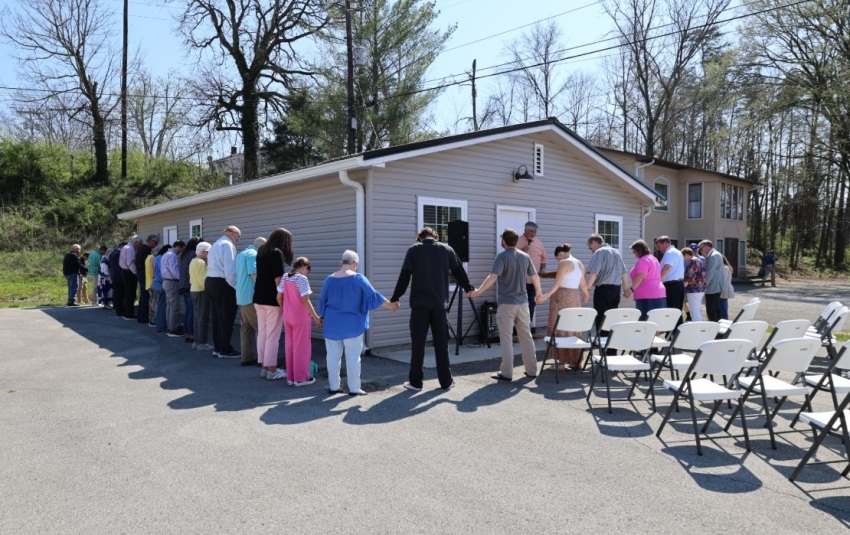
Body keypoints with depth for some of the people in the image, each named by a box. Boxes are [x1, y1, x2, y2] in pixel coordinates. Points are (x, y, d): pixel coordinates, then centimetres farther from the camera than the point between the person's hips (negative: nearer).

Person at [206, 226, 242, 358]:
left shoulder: (215, 245, 21)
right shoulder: (228, 244, -11)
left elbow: (215, 266, 16)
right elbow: (230, 270, -18)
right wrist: (237, 286, -12)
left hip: (210, 282, 10)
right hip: (222, 284, -10)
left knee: (216, 317, 15)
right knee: (226, 318, -1)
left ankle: (217, 347, 22)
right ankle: (225, 350, 5)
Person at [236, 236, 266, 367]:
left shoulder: (241, 254, 20)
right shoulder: (253, 254, -11)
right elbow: (254, 274, -20)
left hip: (241, 297, 10)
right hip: (251, 297, -10)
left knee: (246, 327, 9)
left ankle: (247, 357, 10)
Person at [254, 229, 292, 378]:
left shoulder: (261, 251, 13)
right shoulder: (277, 253, -13)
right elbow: (278, 279, -17)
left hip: (259, 298, 8)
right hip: (272, 300, -8)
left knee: (262, 334, 11)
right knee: (272, 336, -2)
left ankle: (264, 367, 18)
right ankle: (272, 370, 3)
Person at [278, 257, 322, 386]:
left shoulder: (285, 277, 3)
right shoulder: (302, 279, -16)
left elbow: (279, 297, 6)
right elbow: (305, 301, -20)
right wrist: (315, 317, -16)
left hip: (287, 316, 6)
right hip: (300, 317, -6)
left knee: (290, 346, 15)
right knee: (301, 347, 4)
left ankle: (290, 376, 23)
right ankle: (301, 378, 11)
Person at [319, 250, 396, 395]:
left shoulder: (330, 279, 1)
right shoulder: (358, 278, -11)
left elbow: (322, 301, 9)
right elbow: (373, 296, -9)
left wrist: (322, 317, 23)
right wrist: (391, 305, 3)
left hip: (332, 324, 4)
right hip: (352, 324, -4)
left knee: (333, 356, 11)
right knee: (353, 357, 2)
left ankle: (333, 386, 16)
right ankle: (354, 388, 5)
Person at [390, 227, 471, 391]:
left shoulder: (414, 249, 1)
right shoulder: (446, 249, 8)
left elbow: (404, 276, -4)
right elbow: (459, 271, 17)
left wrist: (395, 298, 1)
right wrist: (469, 288, 33)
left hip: (419, 303, -2)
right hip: (439, 303, 2)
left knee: (418, 343, 3)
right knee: (441, 343, 9)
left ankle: (415, 382, 5)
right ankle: (446, 381, 13)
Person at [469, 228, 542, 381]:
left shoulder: (502, 256, -10)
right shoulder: (525, 256, 8)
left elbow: (493, 277, -22)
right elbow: (535, 277, 15)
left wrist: (478, 291, -21)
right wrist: (538, 291, 32)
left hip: (506, 303, -5)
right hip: (523, 302, 5)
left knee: (506, 338, 0)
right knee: (526, 336, 13)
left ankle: (506, 373, 2)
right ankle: (531, 370, 19)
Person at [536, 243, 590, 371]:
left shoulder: (564, 263, -10)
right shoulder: (580, 264, 13)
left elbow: (557, 283, -20)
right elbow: (583, 283, 23)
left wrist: (546, 296, -26)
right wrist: (586, 294, 41)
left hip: (562, 296, -8)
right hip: (575, 297, 8)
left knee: (560, 329, -2)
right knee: (573, 329, 12)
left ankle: (561, 362, -2)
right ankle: (576, 361, 15)